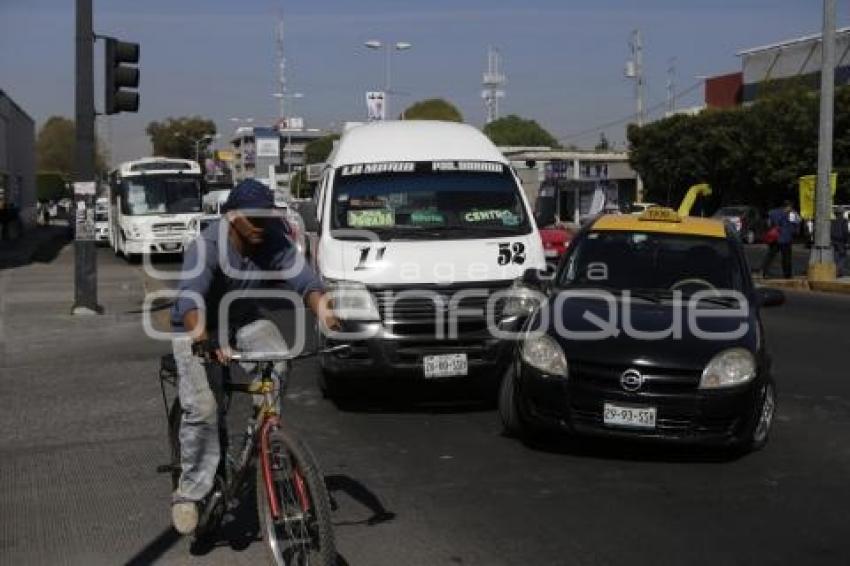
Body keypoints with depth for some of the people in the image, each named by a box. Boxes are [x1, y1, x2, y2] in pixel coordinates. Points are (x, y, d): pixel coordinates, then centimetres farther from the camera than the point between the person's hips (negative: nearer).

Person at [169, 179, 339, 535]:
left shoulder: (273, 241, -17)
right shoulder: (206, 247, -29)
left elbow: (301, 277, -29)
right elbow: (190, 298, -43)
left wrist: (320, 307, -52)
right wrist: (202, 337, -64)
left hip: (244, 320, 4)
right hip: (197, 330, -3)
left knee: (277, 363, -27)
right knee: (201, 408, -21)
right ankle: (189, 492, -3)